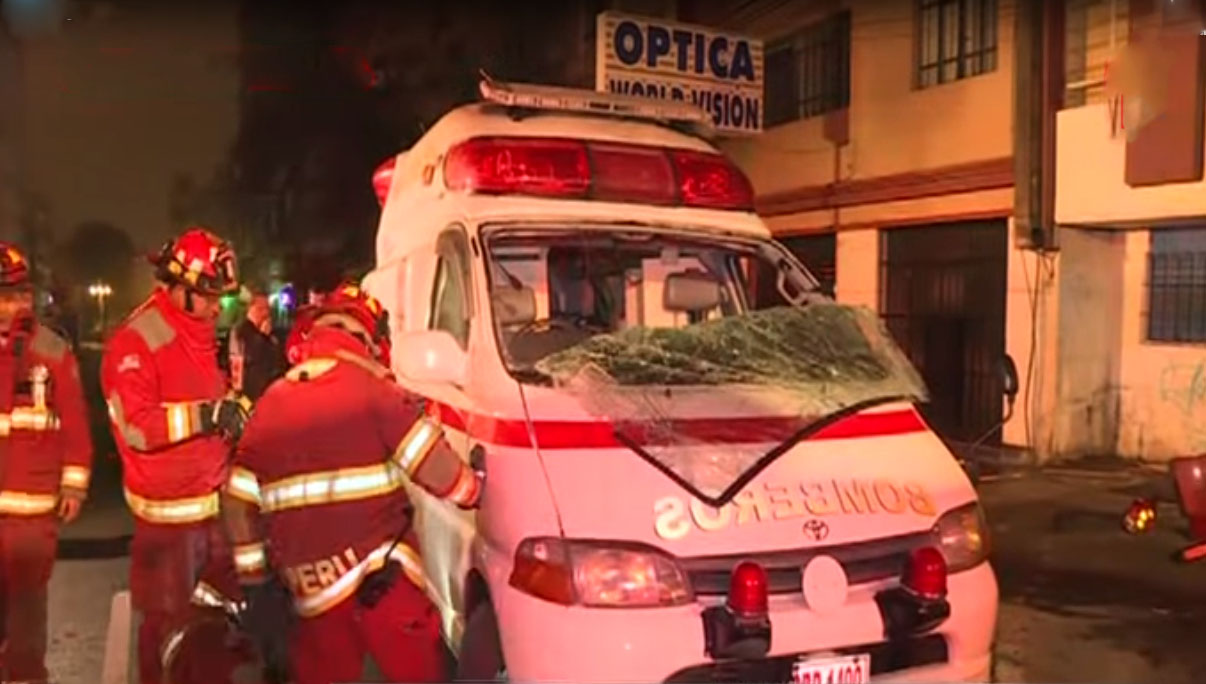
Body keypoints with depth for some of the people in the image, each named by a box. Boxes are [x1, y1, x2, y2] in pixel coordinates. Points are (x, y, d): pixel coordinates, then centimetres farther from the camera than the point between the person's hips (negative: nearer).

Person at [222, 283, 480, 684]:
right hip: (383, 578, -5)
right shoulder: (373, 390, -6)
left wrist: (254, 580, 18)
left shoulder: (270, 402, 10)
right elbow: (434, 467, -10)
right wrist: (473, 490, 10)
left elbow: (238, 501, 12)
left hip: (311, 592, 5)